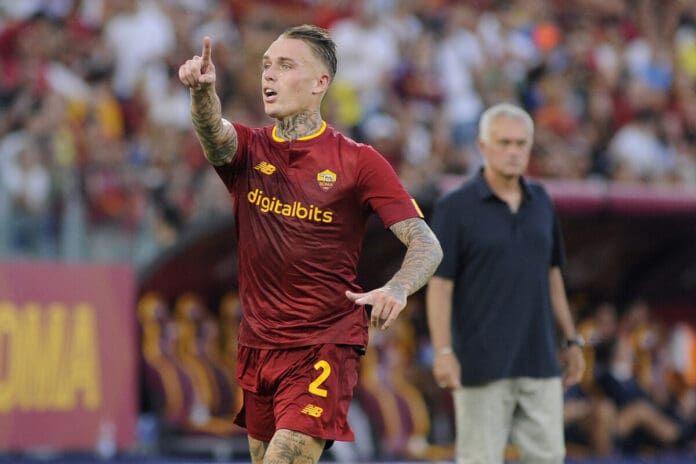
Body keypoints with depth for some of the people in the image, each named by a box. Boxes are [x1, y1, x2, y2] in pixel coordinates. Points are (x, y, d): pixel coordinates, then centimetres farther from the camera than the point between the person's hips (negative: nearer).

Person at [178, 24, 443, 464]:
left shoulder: (359, 161, -5)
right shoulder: (249, 150, 6)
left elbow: (426, 244, -10)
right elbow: (215, 134, -19)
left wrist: (396, 289, -32)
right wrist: (203, 92, -42)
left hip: (325, 349, -5)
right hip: (258, 346, 5)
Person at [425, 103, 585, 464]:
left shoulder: (540, 201, 9)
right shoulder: (454, 207, -8)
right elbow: (438, 285, -10)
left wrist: (571, 341, 15)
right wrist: (443, 352, -20)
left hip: (538, 360, 5)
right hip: (482, 362, -5)